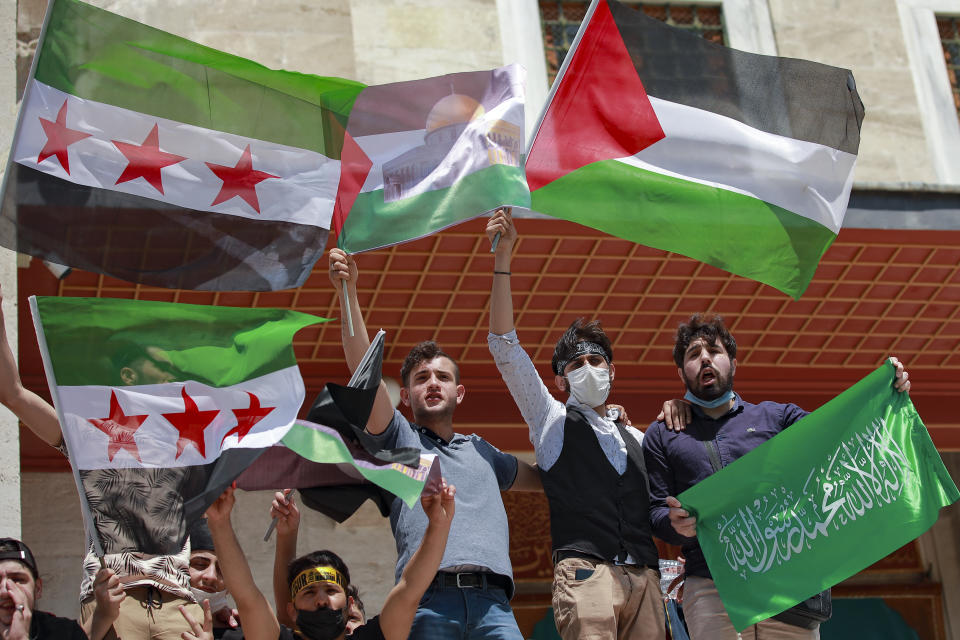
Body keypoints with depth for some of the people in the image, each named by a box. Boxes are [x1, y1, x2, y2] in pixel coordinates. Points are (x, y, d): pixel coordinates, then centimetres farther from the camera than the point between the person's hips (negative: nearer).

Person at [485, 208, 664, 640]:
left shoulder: (635, 439, 29)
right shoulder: (552, 420, 18)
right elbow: (504, 345, 9)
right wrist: (502, 258, 3)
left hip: (644, 579, 4)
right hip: (585, 570, -4)